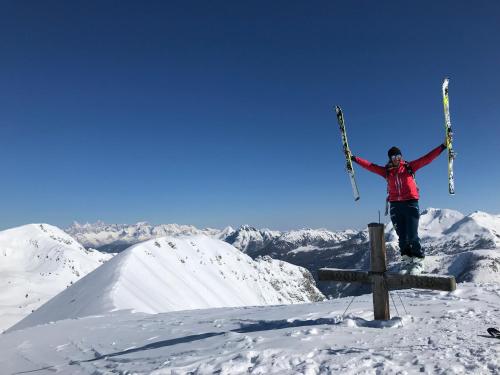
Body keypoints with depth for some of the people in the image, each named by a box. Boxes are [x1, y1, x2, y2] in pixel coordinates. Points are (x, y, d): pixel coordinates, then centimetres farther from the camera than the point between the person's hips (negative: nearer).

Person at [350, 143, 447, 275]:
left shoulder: (409, 167, 6)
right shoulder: (386, 171, 10)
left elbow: (427, 158, 2)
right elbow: (369, 165, 9)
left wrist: (442, 147, -4)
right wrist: (354, 158, 7)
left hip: (410, 203, -2)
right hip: (395, 205, 3)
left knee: (412, 236, -7)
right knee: (402, 237, 7)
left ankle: (418, 261, 11)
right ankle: (407, 261, 19)